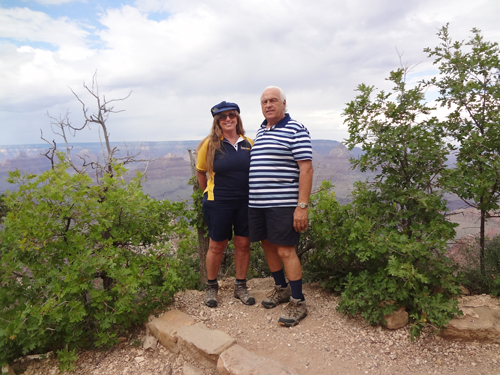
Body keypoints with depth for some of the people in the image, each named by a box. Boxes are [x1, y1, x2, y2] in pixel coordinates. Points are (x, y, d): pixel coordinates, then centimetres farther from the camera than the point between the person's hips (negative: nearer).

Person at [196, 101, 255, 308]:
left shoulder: (248, 143, 3)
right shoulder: (210, 144, -5)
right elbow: (200, 172, 6)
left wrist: (253, 195, 9)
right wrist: (209, 193, 12)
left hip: (245, 202, 3)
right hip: (218, 203, -3)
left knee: (243, 244, 9)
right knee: (217, 245, 8)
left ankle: (241, 286, 27)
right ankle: (211, 287, 28)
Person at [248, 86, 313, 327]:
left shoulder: (296, 130, -7)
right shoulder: (259, 132, 16)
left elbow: (306, 169, -13)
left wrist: (302, 206, -20)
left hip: (282, 203, -7)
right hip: (256, 203, 8)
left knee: (285, 251, -5)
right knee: (268, 246, 14)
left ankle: (298, 302, 9)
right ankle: (281, 289, 33)